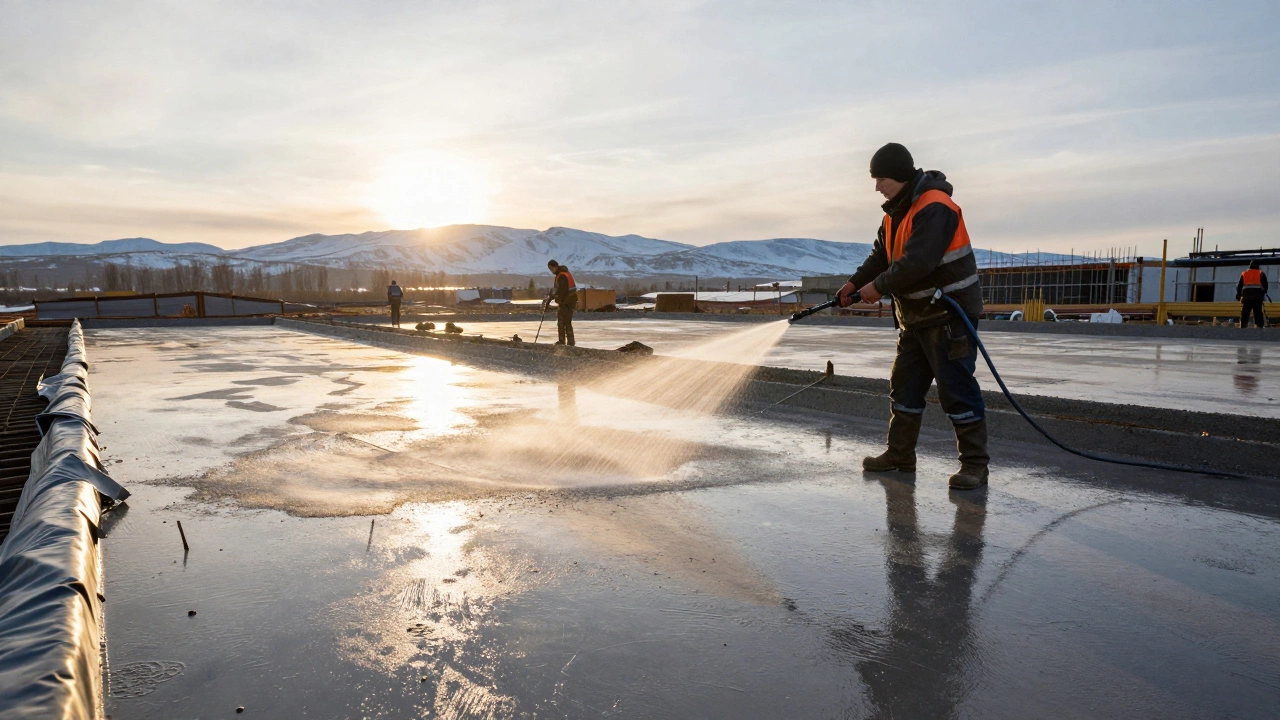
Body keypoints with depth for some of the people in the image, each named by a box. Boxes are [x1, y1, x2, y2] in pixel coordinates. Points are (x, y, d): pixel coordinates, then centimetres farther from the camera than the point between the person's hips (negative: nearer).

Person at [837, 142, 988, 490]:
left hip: (950, 314, -10)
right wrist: (855, 282, 2)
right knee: (904, 386, 13)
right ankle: (900, 455, 24)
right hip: (916, 317, 10)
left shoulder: (934, 208, -21)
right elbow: (882, 255, 16)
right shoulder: (897, 210, 11)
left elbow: (917, 262, -29)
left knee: (957, 389, -6)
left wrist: (878, 286, -18)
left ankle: (974, 465, 3)